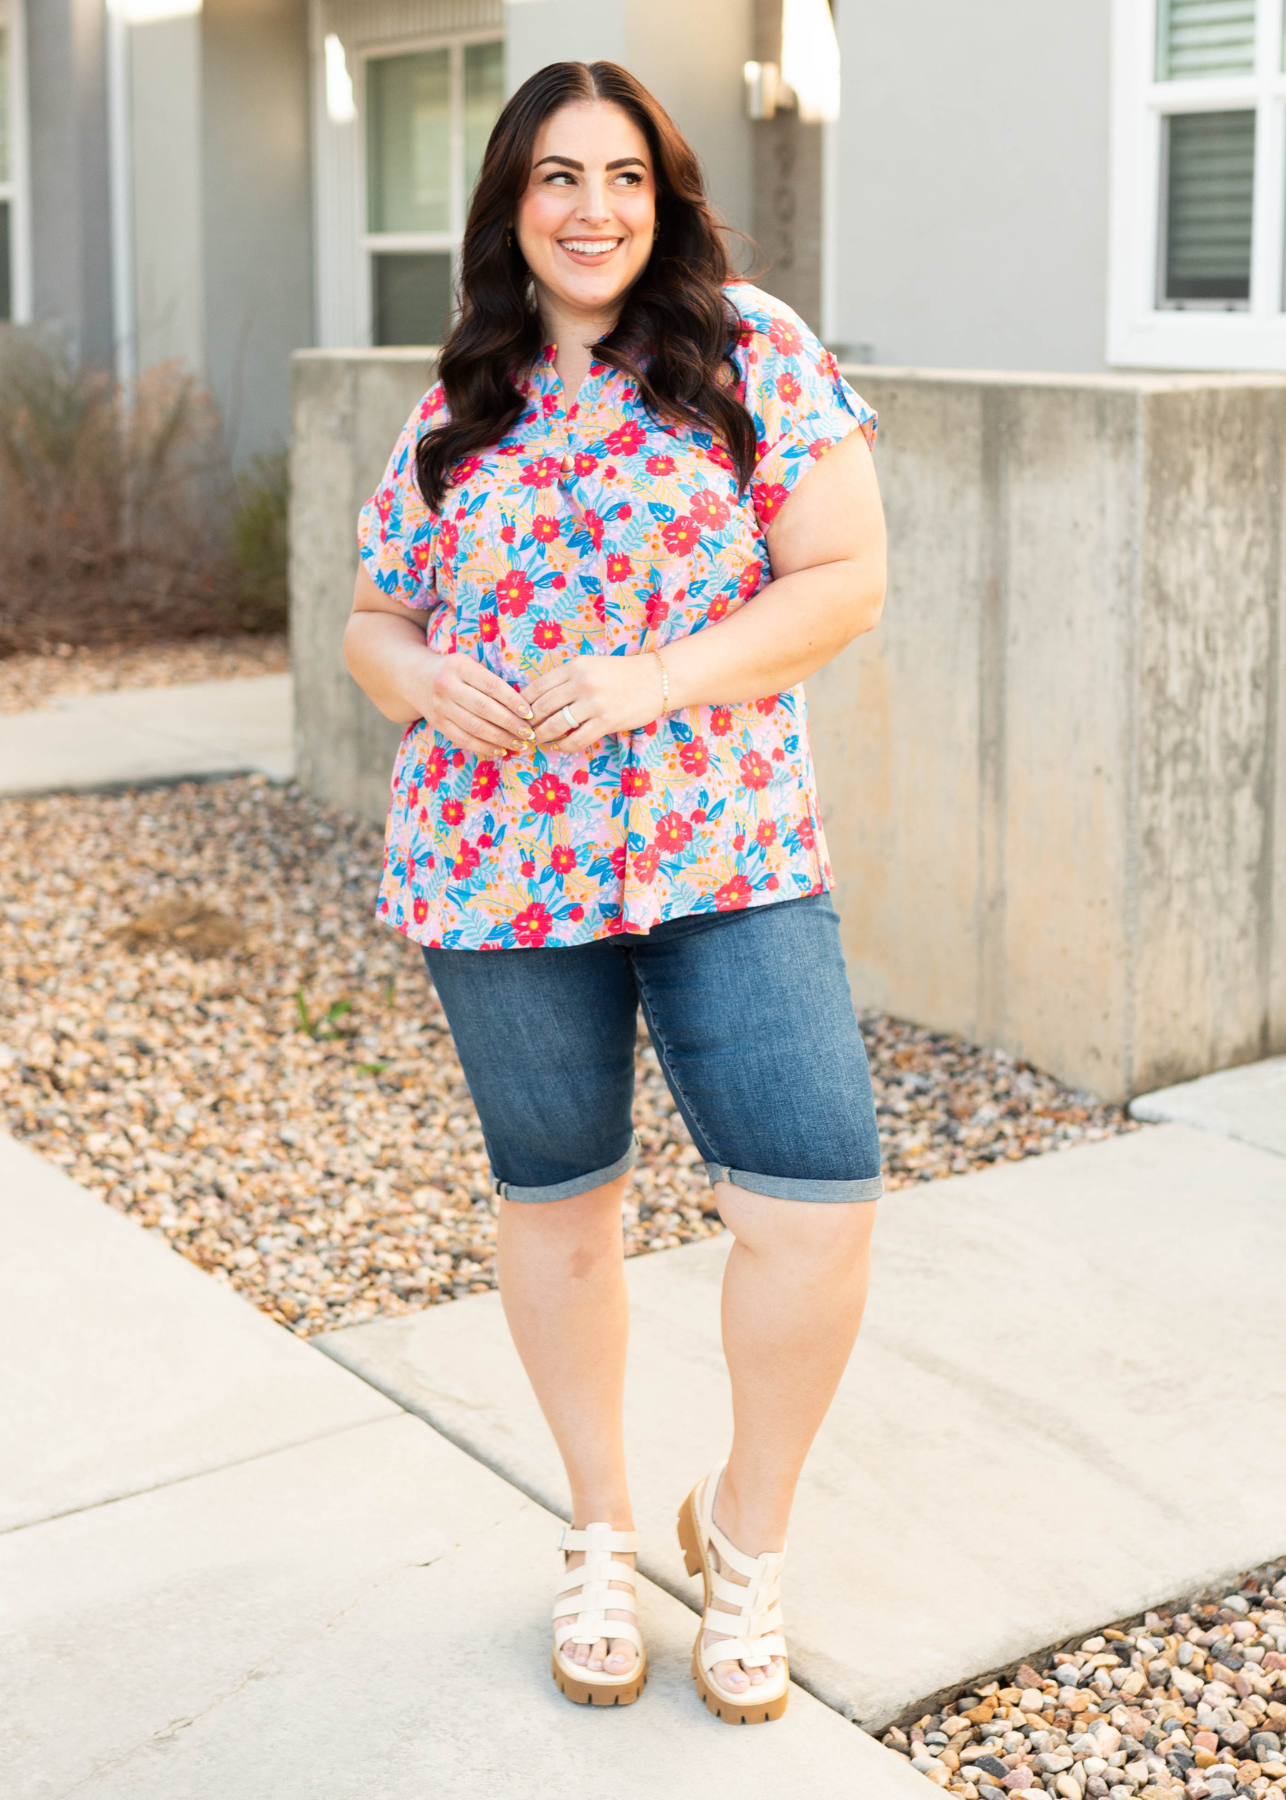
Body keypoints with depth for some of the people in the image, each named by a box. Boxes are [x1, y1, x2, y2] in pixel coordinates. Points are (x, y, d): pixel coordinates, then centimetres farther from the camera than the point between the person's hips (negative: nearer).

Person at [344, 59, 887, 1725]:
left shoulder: (752, 350, -1)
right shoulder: (456, 413, 8)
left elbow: (845, 577, -7)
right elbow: (373, 619, 14)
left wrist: (656, 680, -19)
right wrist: (421, 680, -10)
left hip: (728, 855, -2)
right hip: (497, 867, 3)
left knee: (818, 1204, -9)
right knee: (556, 1207, 13)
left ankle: (745, 1530, 17)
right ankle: (600, 1535, 34)